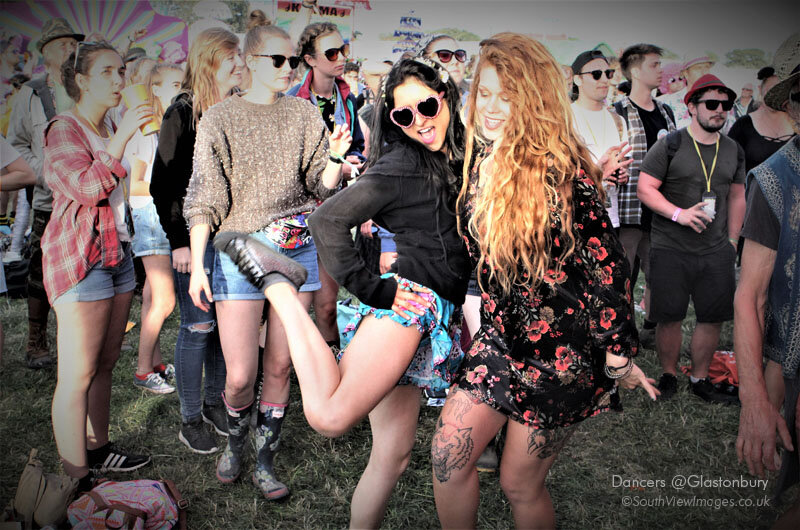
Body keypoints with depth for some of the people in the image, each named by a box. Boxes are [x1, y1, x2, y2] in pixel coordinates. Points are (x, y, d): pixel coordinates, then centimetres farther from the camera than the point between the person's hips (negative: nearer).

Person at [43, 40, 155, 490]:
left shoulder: (109, 129, 18)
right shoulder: (63, 130, -6)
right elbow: (86, 187, -21)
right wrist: (122, 138, -24)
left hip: (118, 255, 8)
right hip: (81, 261, -8)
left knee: (105, 364, 13)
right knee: (77, 375, -5)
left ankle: (98, 448, 26)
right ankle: (77, 480, 1)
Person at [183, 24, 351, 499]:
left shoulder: (305, 114, 8)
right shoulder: (220, 119, 2)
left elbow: (322, 187, 5)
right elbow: (205, 197, -1)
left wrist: (335, 159, -16)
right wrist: (197, 264, -8)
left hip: (298, 247, 3)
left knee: (281, 365, 8)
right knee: (241, 374, -4)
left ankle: (266, 459, 25)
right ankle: (236, 439, 28)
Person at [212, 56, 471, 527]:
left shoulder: (464, 160, 18)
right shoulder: (401, 164, -4)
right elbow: (328, 219, -11)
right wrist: (371, 289, -13)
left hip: (440, 318, 7)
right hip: (409, 299, -7)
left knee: (393, 457, 8)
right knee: (330, 415, -23)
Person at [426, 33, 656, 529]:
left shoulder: (561, 169, -20)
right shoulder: (481, 161, 3)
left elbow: (608, 263, -17)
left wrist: (619, 353, -12)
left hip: (562, 348, -6)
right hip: (502, 335, 6)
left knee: (520, 484, 7)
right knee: (447, 456, 5)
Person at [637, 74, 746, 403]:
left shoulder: (734, 151, 12)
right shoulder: (669, 145, -4)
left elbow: (737, 197, 19)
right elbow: (645, 188, -8)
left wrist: (732, 241, 14)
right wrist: (679, 214, -20)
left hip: (717, 252, 4)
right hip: (671, 249, -4)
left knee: (713, 318, 6)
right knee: (669, 318, 3)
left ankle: (700, 380, 23)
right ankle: (668, 375, 24)